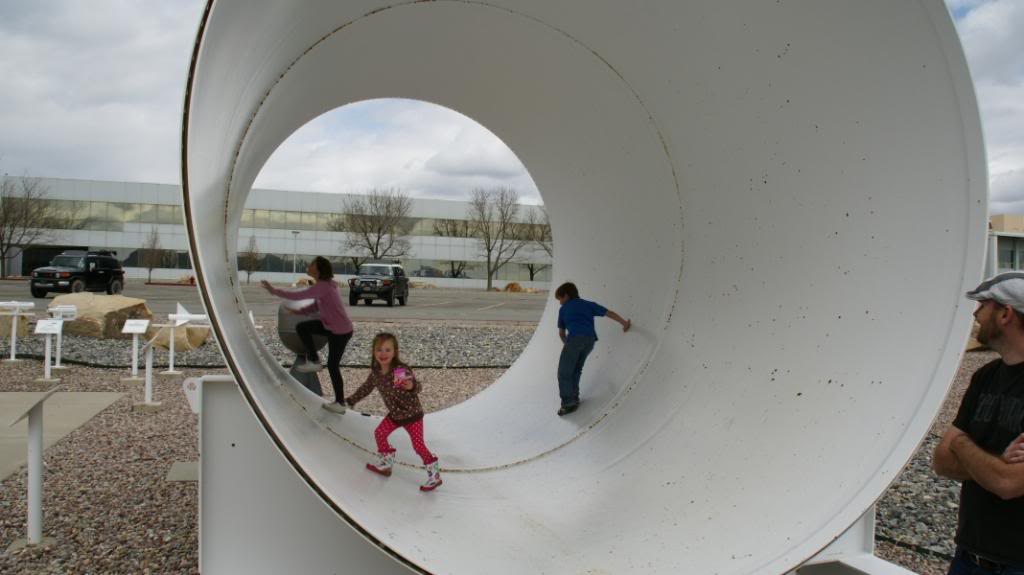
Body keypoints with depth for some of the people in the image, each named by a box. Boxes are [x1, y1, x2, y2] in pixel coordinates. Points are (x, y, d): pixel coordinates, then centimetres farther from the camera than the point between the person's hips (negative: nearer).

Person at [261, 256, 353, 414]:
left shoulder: (322, 286, -26)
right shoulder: (324, 285, 4)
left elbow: (297, 295, -28)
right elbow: (316, 306, 14)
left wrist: (273, 290, -20)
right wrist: (298, 311, 3)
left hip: (341, 331, -9)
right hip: (331, 325, 9)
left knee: (332, 366, 1)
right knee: (301, 327, 6)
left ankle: (339, 404, 14)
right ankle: (314, 361, 16)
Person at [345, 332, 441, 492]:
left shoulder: (401, 370, -29)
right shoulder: (375, 372, -8)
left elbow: (417, 387, -33)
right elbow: (366, 388, 11)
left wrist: (411, 386, -57)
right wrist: (350, 401, 18)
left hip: (412, 414, -7)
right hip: (394, 414, 7)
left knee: (418, 445, -4)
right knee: (379, 434, 14)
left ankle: (434, 476, 11)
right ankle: (385, 464, 36)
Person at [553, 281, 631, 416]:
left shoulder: (563, 309, 24)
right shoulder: (588, 304, 28)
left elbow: (561, 332, 31)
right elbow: (609, 313, 28)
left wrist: (566, 344, 48)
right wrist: (624, 323, 39)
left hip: (575, 338, -4)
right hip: (590, 339, 4)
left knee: (564, 372, 0)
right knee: (575, 370, 21)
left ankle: (568, 403, -7)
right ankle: (574, 398, 20)